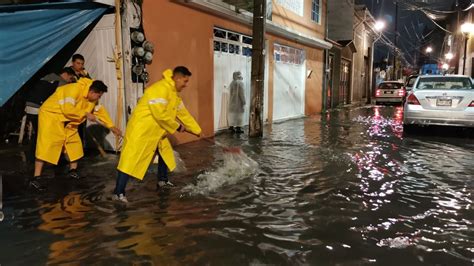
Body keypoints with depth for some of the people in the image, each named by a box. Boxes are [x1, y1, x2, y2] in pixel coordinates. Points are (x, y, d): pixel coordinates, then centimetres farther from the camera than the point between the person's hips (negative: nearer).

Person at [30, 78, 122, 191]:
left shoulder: (92, 98, 1)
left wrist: (111, 126, 6)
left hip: (66, 121, 9)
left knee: (74, 142, 10)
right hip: (50, 114, -9)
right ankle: (36, 178, -18)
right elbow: (68, 110, -35)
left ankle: (73, 170, 25)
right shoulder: (75, 89, -28)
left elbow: (100, 111, 10)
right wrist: (86, 114, -24)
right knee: (47, 144, -18)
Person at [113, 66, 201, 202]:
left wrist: (197, 131, 18)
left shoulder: (174, 93, 11)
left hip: (156, 132, 10)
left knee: (165, 152, 20)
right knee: (131, 160, -11)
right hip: (141, 130, -10)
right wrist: (177, 127, -14)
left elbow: (183, 113, 17)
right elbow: (160, 114, -28)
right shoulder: (160, 89, -23)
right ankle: (118, 193, -6)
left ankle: (162, 181, 36)